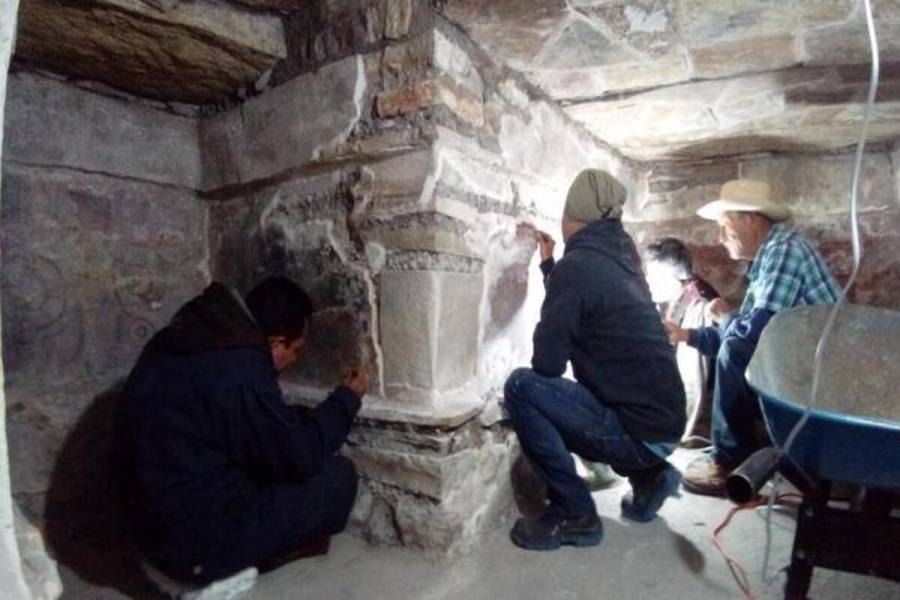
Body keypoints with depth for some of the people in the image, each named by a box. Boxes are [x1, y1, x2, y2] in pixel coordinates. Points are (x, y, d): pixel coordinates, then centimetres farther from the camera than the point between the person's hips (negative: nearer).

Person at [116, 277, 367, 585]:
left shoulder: (189, 338, 0)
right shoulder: (240, 373, -28)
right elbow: (300, 458, -17)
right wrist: (346, 399, -4)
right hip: (197, 542, -8)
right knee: (338, 477, -6)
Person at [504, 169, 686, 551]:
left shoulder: (576, 264, -18)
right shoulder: (619, 258, 9)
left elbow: (547, 363, -17)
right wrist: (548, 264, 24)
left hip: (639, 430, -9)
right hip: (662, 421, 9)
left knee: (522, 387, -14)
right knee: (554, 398, 25)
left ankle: (574, 514, -4)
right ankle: (647, 476, 19)